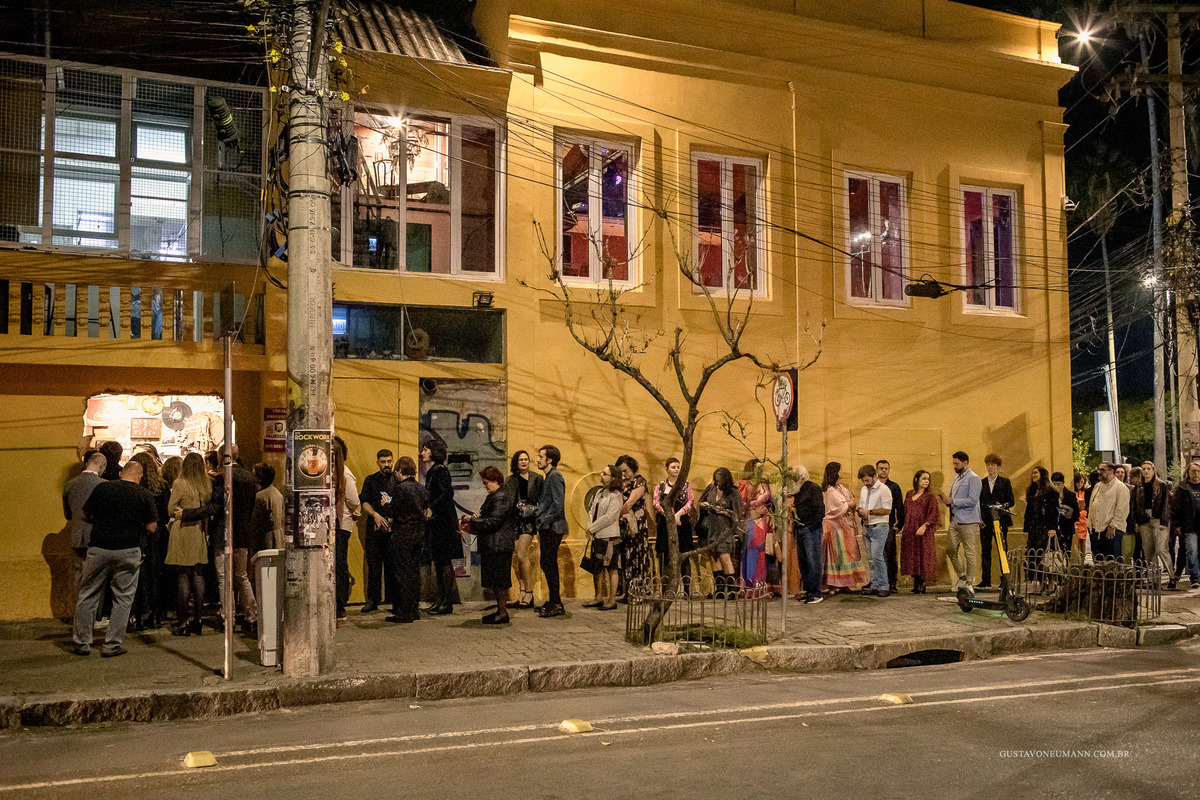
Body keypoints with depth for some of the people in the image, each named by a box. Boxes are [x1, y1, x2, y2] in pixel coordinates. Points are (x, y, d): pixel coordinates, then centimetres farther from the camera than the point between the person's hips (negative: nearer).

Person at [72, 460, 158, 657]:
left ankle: (82, 643, 18)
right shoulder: (145, 496, -2)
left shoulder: (102, 488, 0)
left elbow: (86, 515, 8)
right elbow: (152, 527, -1)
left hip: (99, 548, 1)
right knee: (123, 598, 9)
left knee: (88, 596, 13)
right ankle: (113, 644, 9)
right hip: (128, 552, -1)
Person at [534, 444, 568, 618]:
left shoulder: (555, 476, -13)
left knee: (548, 564, -9)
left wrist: (544, 522, -16)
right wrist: (541, 523, 15)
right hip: (547, 529, 10)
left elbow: (558, 504, -20)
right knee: (548, 565, 13)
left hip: (552, 528, -10)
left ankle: (556, 605, -6)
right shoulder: (548, 477, 19)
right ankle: (553, 602, 19)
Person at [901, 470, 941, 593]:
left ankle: (922, 585, 2)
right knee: (911, 556, 6)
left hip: (922, 531, -5)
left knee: (922, 556, -3)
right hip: (909, 531, 5)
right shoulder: (909, 494, 13)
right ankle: (916, 584, 15)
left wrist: (925, 526, -21)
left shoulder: (930, 496, -2)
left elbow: (933, 513, -11)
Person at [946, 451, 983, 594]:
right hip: (955, 520, 8)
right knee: (951, 549, 9)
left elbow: (972, 501, -18)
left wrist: (953, 501, -17)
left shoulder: (974, 479, -9)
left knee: (970, 552, -3)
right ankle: (962, 576, 23)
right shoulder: (957, 477, 18)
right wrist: (947, 500, 5)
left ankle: (970, 582, 3)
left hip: (968, 520, -8)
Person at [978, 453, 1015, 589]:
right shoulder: (982, 483, 12)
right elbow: (978, 502, 12)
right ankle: (986, 581, 4)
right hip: (985, 521, 3)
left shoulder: (1005, 482, 5)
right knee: (985, 551, 1)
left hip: (1001, 520, -2)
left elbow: (1011, 501, 2)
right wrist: (979, 518, 2)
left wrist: (1002, 505, -16)